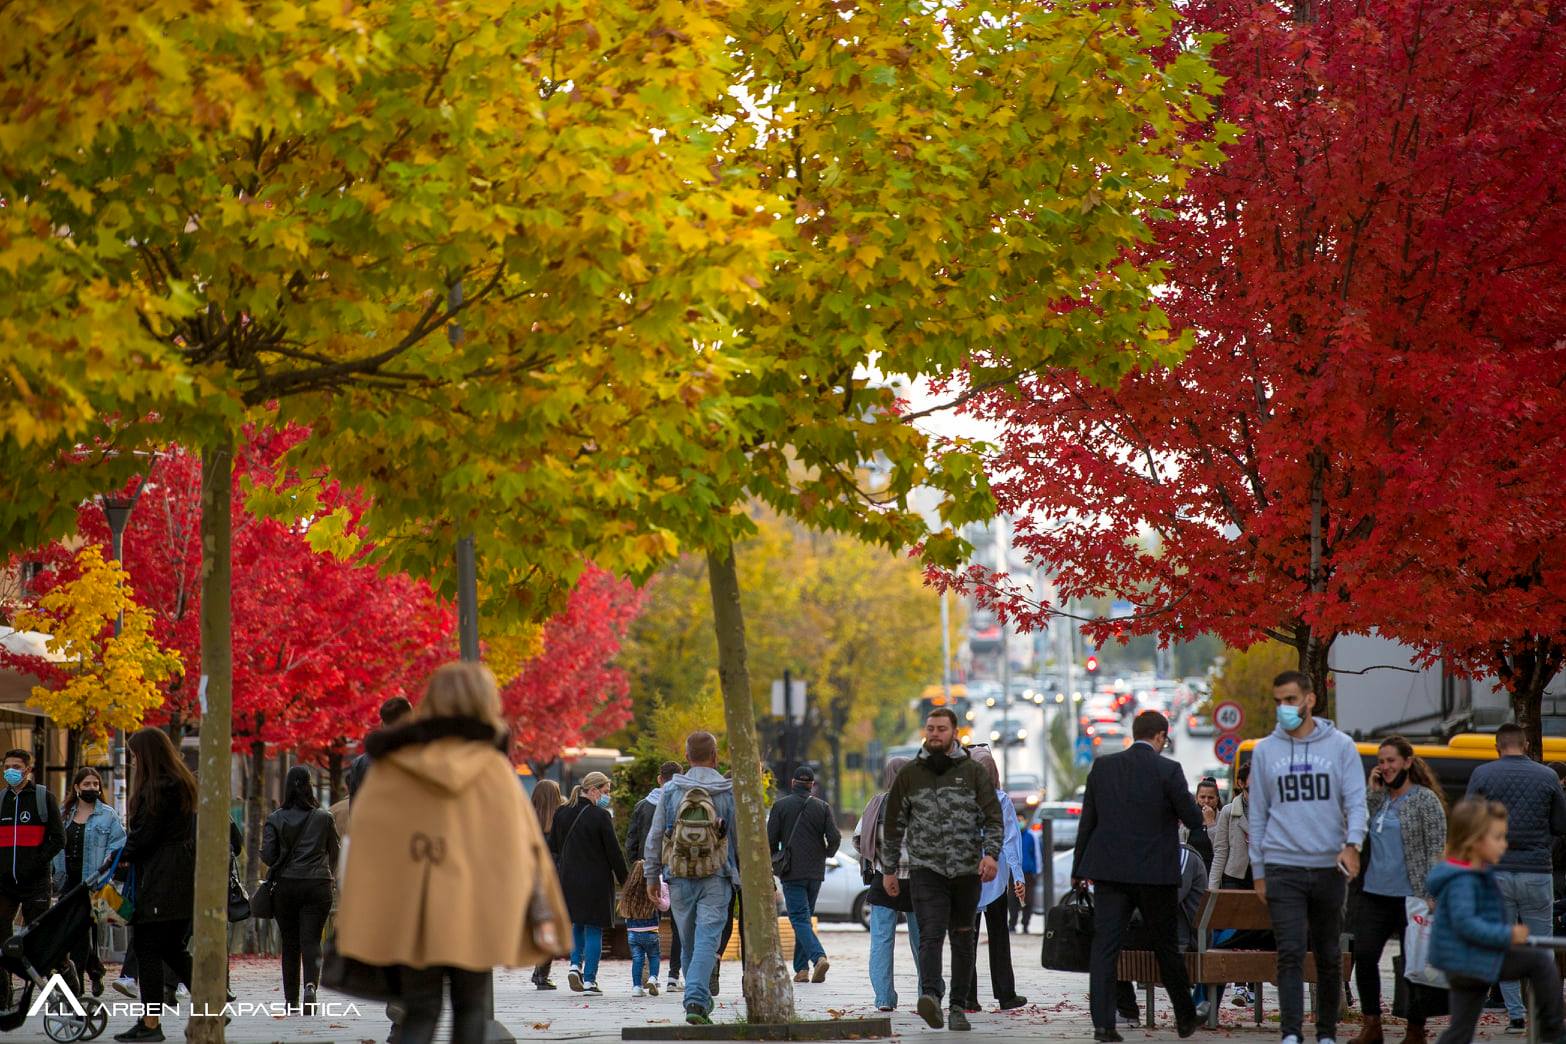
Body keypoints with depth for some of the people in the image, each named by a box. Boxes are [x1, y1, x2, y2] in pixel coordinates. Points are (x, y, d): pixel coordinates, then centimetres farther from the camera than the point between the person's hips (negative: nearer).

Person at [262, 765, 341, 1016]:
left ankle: (291, 1000, 12)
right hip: (318, 886, 0)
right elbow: (335, 852, 8)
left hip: (285, 886, 0)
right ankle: (311, 984, -27)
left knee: (289, 944, 9)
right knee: (311, 941, -1)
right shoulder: (324, 818, 0)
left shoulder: (275, 819, -2)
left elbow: (268, 856, -6)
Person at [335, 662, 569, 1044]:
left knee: (419, 1012, 9)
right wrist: (543, 916, 2)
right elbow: (525, 847, -2)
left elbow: (364, 843, 5)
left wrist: (357, 923, 13)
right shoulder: (494, 769, -2)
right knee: (470, 1008, 13)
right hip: (475, 914, -1)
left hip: (408, 915, 1)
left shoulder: (390, 767, 1)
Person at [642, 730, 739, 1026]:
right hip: (716, 879, -2)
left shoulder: (670, 790, 2)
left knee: (688, 943, 14)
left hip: (680, 879, 2)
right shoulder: (729, 792, -2)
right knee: (707, 940, -7)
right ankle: (697, 1001, -21)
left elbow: (655, 836, 5)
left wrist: (652, 876, 14)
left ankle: (699, 999, 22)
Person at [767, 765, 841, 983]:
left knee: (799, 918, -6)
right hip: (815, 872, 3)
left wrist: (775, 860, 12)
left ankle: (819, 956, -28)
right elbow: (834, 838, -3)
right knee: (805, 917, 15)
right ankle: (801, 969, 15)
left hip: (792, 872, -3)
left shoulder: (780, 806, -3)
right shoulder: (823, 807, 3)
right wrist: (826, 854, 17)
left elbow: (770, 840, -5)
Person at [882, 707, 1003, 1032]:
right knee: (931, 934, -18)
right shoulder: (910, 774, 7)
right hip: (925, 868, -1)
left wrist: (991, 853, -15)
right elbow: (893, 823, 13)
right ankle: (931, 995, -34)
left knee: (963, 939, 8)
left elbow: (993, 818, 2)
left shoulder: (973, 772, 5)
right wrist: (889, 869, 13)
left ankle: (958, 1007, 15)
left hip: (967, 871, 1)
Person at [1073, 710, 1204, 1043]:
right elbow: (1194, 820, -6)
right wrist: (1197, 818, 19)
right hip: (1155, 873, -2)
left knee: (1105, 947, 1)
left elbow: (1088, 820, 7)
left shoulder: (1102, 766, 3)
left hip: (1109, 870, 2)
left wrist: (1079, 867, 15)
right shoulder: (1167, 770, -9)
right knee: (1166, 946, 11)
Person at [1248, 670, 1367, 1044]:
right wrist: (1258, 871, 6)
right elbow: (1257, 814, 10)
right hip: (1283, 868, 0)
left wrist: (1352, 844, -19)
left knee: (1329, 956, 9)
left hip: (1329, 867, 1)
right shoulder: (1265, 751, 7)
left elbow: (1356, 800, -2)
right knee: (1291, 953, -11)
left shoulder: (1340, 746, 4)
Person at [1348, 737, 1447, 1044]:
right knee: (1364, 956, -5)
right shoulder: (1377, 798, 14)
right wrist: (1371, 790, 0)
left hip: (1409, 897, -5)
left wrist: (1430, 895, -14)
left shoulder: (1425, 800, -2)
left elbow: (1437, 849, -6)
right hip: (1373, 894, 5)